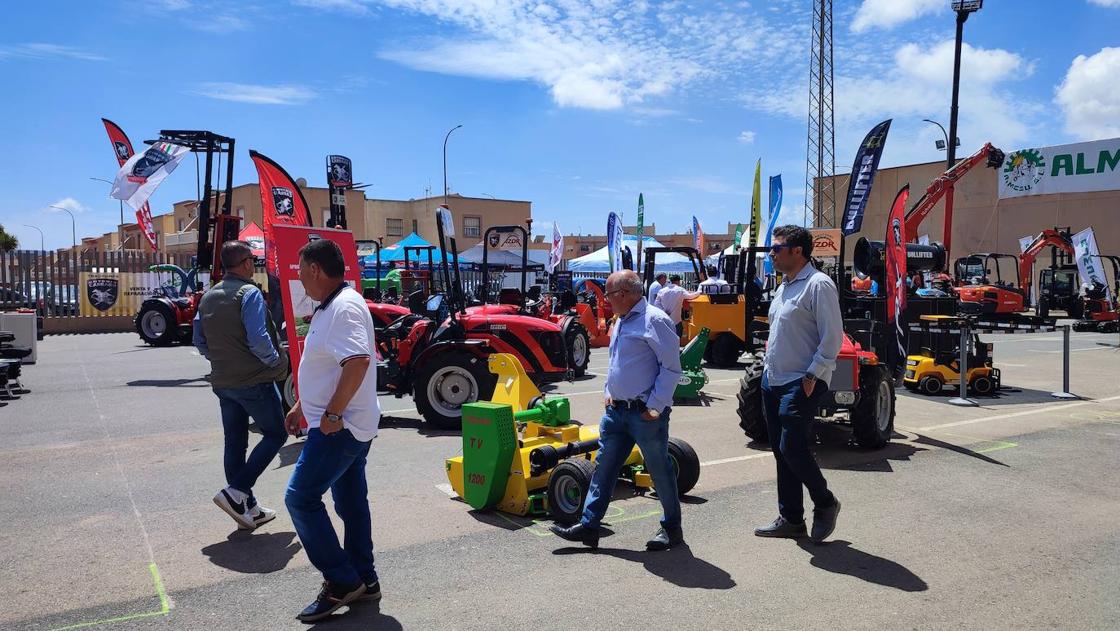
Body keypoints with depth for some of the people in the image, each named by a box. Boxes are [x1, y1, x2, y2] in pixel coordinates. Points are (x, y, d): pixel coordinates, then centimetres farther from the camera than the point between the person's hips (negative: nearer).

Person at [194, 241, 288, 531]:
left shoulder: (208, 297, 10)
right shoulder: (249, 293, -14)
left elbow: (199, 341, 14)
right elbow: (258, 339, -22)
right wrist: (276, 362, -7)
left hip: (223, 383, 8)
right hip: (254, 381, -8)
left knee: (234, 444, 11)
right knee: (275, 434, 6)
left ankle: (248, 509, 18)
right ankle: (235, 492, -7)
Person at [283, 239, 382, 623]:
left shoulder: (344, 307, -19)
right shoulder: (330, 307, 14)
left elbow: (358, 362, -32)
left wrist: (331, 414, -26)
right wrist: (302, 406, 25)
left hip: (339, 427, -10)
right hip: (346, 426, 10)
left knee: (301, 497, -7)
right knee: (350, 501, 15)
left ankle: (341, 581, 1)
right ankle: (363, 580, 25)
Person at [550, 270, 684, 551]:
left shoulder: (654, 320, -14)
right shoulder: (622, 322, 14)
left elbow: (671, 367, -17)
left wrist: (655, 406, -17)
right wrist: (608, 392, 13)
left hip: (645, 413, -9)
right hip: (617, 410, 9)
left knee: (660, 470, 5)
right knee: (604, 466, 9)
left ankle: (672, 528, 22)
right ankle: (588, 526, 16)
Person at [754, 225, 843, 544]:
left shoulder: (818, 284, -13)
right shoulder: (784, 287, 16)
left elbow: (832, 336, -18)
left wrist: (812, 377, -19)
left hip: (801, 384, -9)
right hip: (774, 381, 9)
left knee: (793, 449, -10)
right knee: (781, 452, 11)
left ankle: (825, 503, 14)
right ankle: (790, 519, 22)